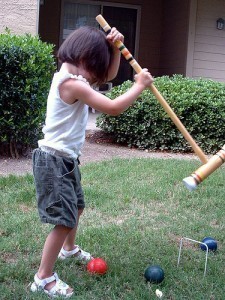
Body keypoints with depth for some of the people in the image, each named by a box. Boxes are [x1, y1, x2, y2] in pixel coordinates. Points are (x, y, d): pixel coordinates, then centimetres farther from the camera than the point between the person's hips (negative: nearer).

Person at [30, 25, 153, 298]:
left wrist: (114, 47, 0)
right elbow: (113, 108, -26)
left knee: (76, 206, 27)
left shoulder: (73, 77, 7)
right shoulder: (72, 84, -25)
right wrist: (139, 85, -13)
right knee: (64, 220, -9)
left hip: (66, 159, 11)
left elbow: (109, 75, 17)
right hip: (54, 161, -11)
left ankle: (69, 249, 52)